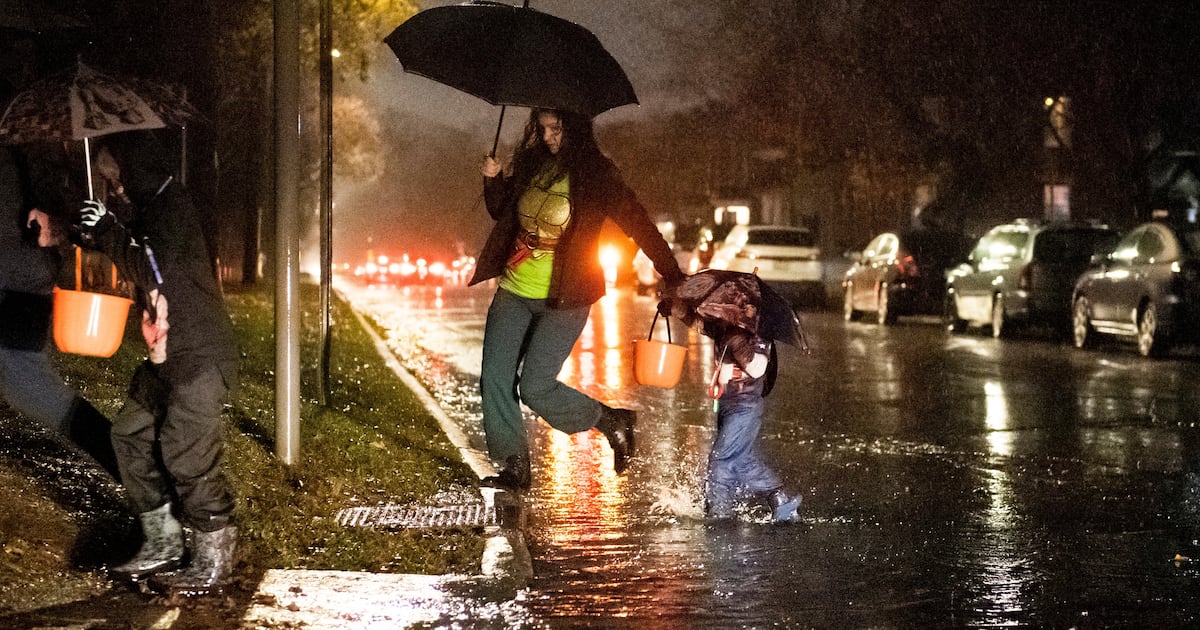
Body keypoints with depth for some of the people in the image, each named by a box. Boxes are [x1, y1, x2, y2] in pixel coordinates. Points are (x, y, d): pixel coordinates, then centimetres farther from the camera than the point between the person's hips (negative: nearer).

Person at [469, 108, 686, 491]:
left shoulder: (595, 175, -10)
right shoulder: (532, 162, 5)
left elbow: (639, 225, -11)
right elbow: (502, 212, 20)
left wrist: (673, 278, -18)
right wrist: (493, 180, 0)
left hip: (563, 301, -6)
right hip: (514, 291, 6)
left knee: (534, 388, -11)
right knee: (494, 380, 0)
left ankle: (612, 422, 11)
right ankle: (514, 468, 11)